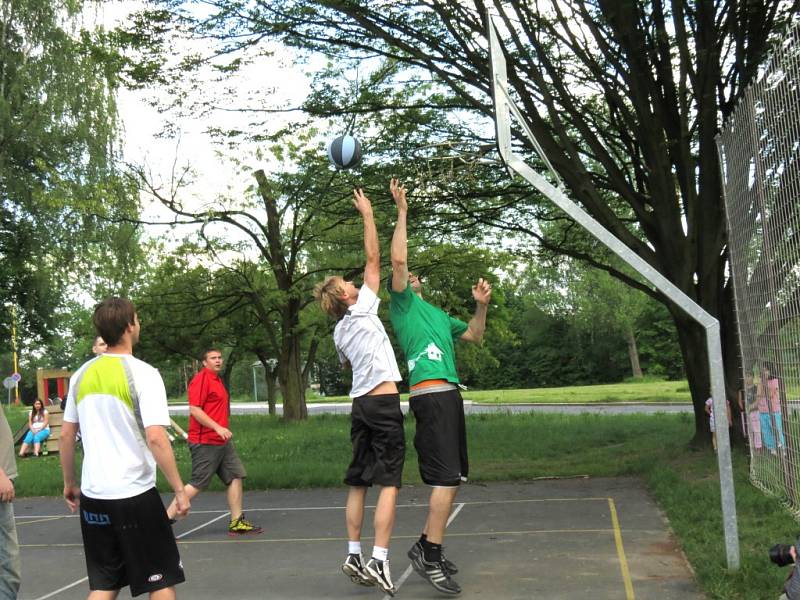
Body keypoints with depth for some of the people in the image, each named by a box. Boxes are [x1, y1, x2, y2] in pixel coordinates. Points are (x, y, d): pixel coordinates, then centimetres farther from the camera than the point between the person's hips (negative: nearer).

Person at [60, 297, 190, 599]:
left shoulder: (82, 375, 5)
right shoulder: (143, 373, -13)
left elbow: (66, 436, 11)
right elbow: (155, 438, -19)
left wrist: (69, 483, 23)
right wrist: (179, 490, -12)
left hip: (92, 495, 6)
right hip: (134, 494, -6)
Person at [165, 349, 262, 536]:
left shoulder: (217, 380, 16)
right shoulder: (201, 379, -13)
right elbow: (194, 409, -21)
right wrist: (218, 428, -25)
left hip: (222, 441, 9)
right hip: (205, 443, -9)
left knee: (236, 476, 7)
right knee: (197, 484, -6)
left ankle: (236, 522, 13)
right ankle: (167, 519, 5)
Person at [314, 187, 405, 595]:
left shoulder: (339, 332, 13)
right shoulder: (361, 309, -4)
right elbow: (373, 259, -3)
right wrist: (367, 215, 3)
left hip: (360, 404, 7)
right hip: (384, 401, -7)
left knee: (358, 483, 11)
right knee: (389, 483, -6)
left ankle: (354, 556, 15)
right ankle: (379, 561, -9)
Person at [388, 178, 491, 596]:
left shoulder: (437, 313, 28)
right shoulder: (402, 303, 5)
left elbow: (474, 336, 32)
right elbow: (397, 259, -10)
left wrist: (481, 306, 16)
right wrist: (402, 211, -6)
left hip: (448, 394, 9)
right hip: (431, 394, -9)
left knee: (452, 478, 12)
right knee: (445, 479, -11)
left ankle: (426, 545, 22)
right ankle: (430, 557, -3)